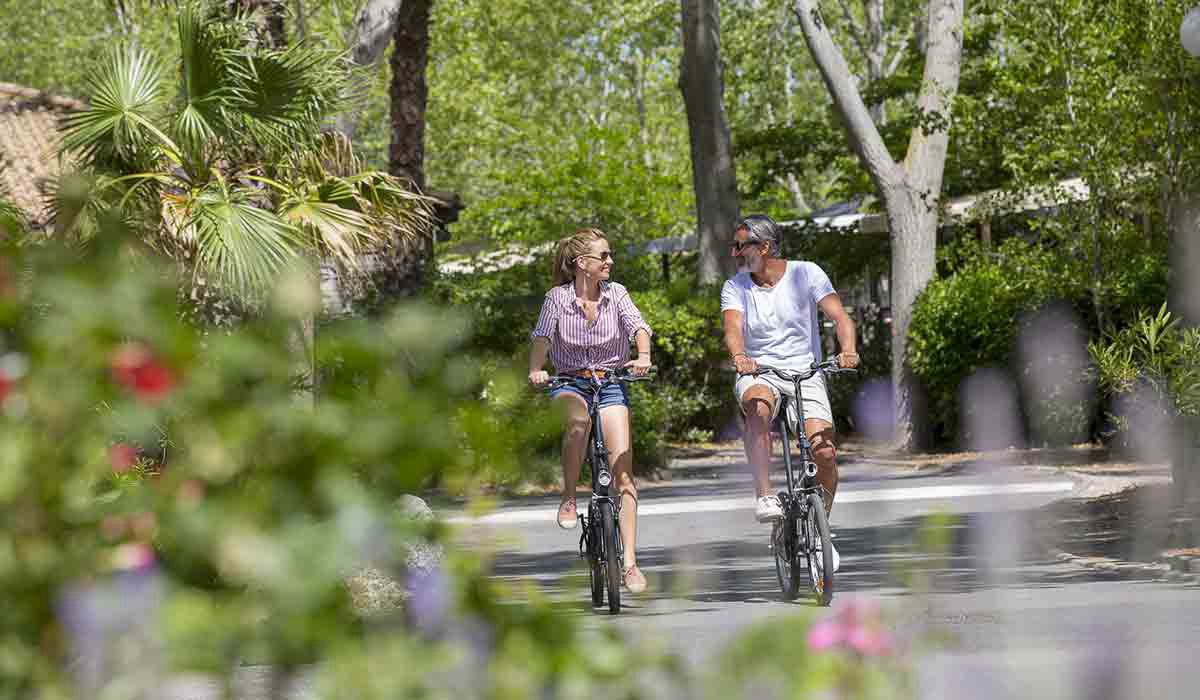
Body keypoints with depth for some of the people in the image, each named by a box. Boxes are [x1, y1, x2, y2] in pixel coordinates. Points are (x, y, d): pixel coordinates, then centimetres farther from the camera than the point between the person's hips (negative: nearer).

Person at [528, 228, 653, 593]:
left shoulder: (616, 293, -2)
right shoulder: (558, 297, -6)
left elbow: (638, 326, -15)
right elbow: (541, 337, -13)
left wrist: (643, 356, -36)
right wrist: (535, 370, -33)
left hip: (610, 382, 2)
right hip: (569, 382, -1)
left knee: (623, 471, -9)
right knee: (578, 420, -39)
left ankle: (630, 561, -7)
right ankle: (569, 498, -18)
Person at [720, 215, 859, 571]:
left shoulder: (805, 274, -3)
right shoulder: (735, 287, 2)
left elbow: (839, 316, -13)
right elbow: (733, 329, -15)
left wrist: (848, 350, -34)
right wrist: (739, 356, -39)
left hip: (805, 373, 0)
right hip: (758, 374, 0)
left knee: (825, 452, -16)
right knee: (757, 408, -37)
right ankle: (764, 496, -37)